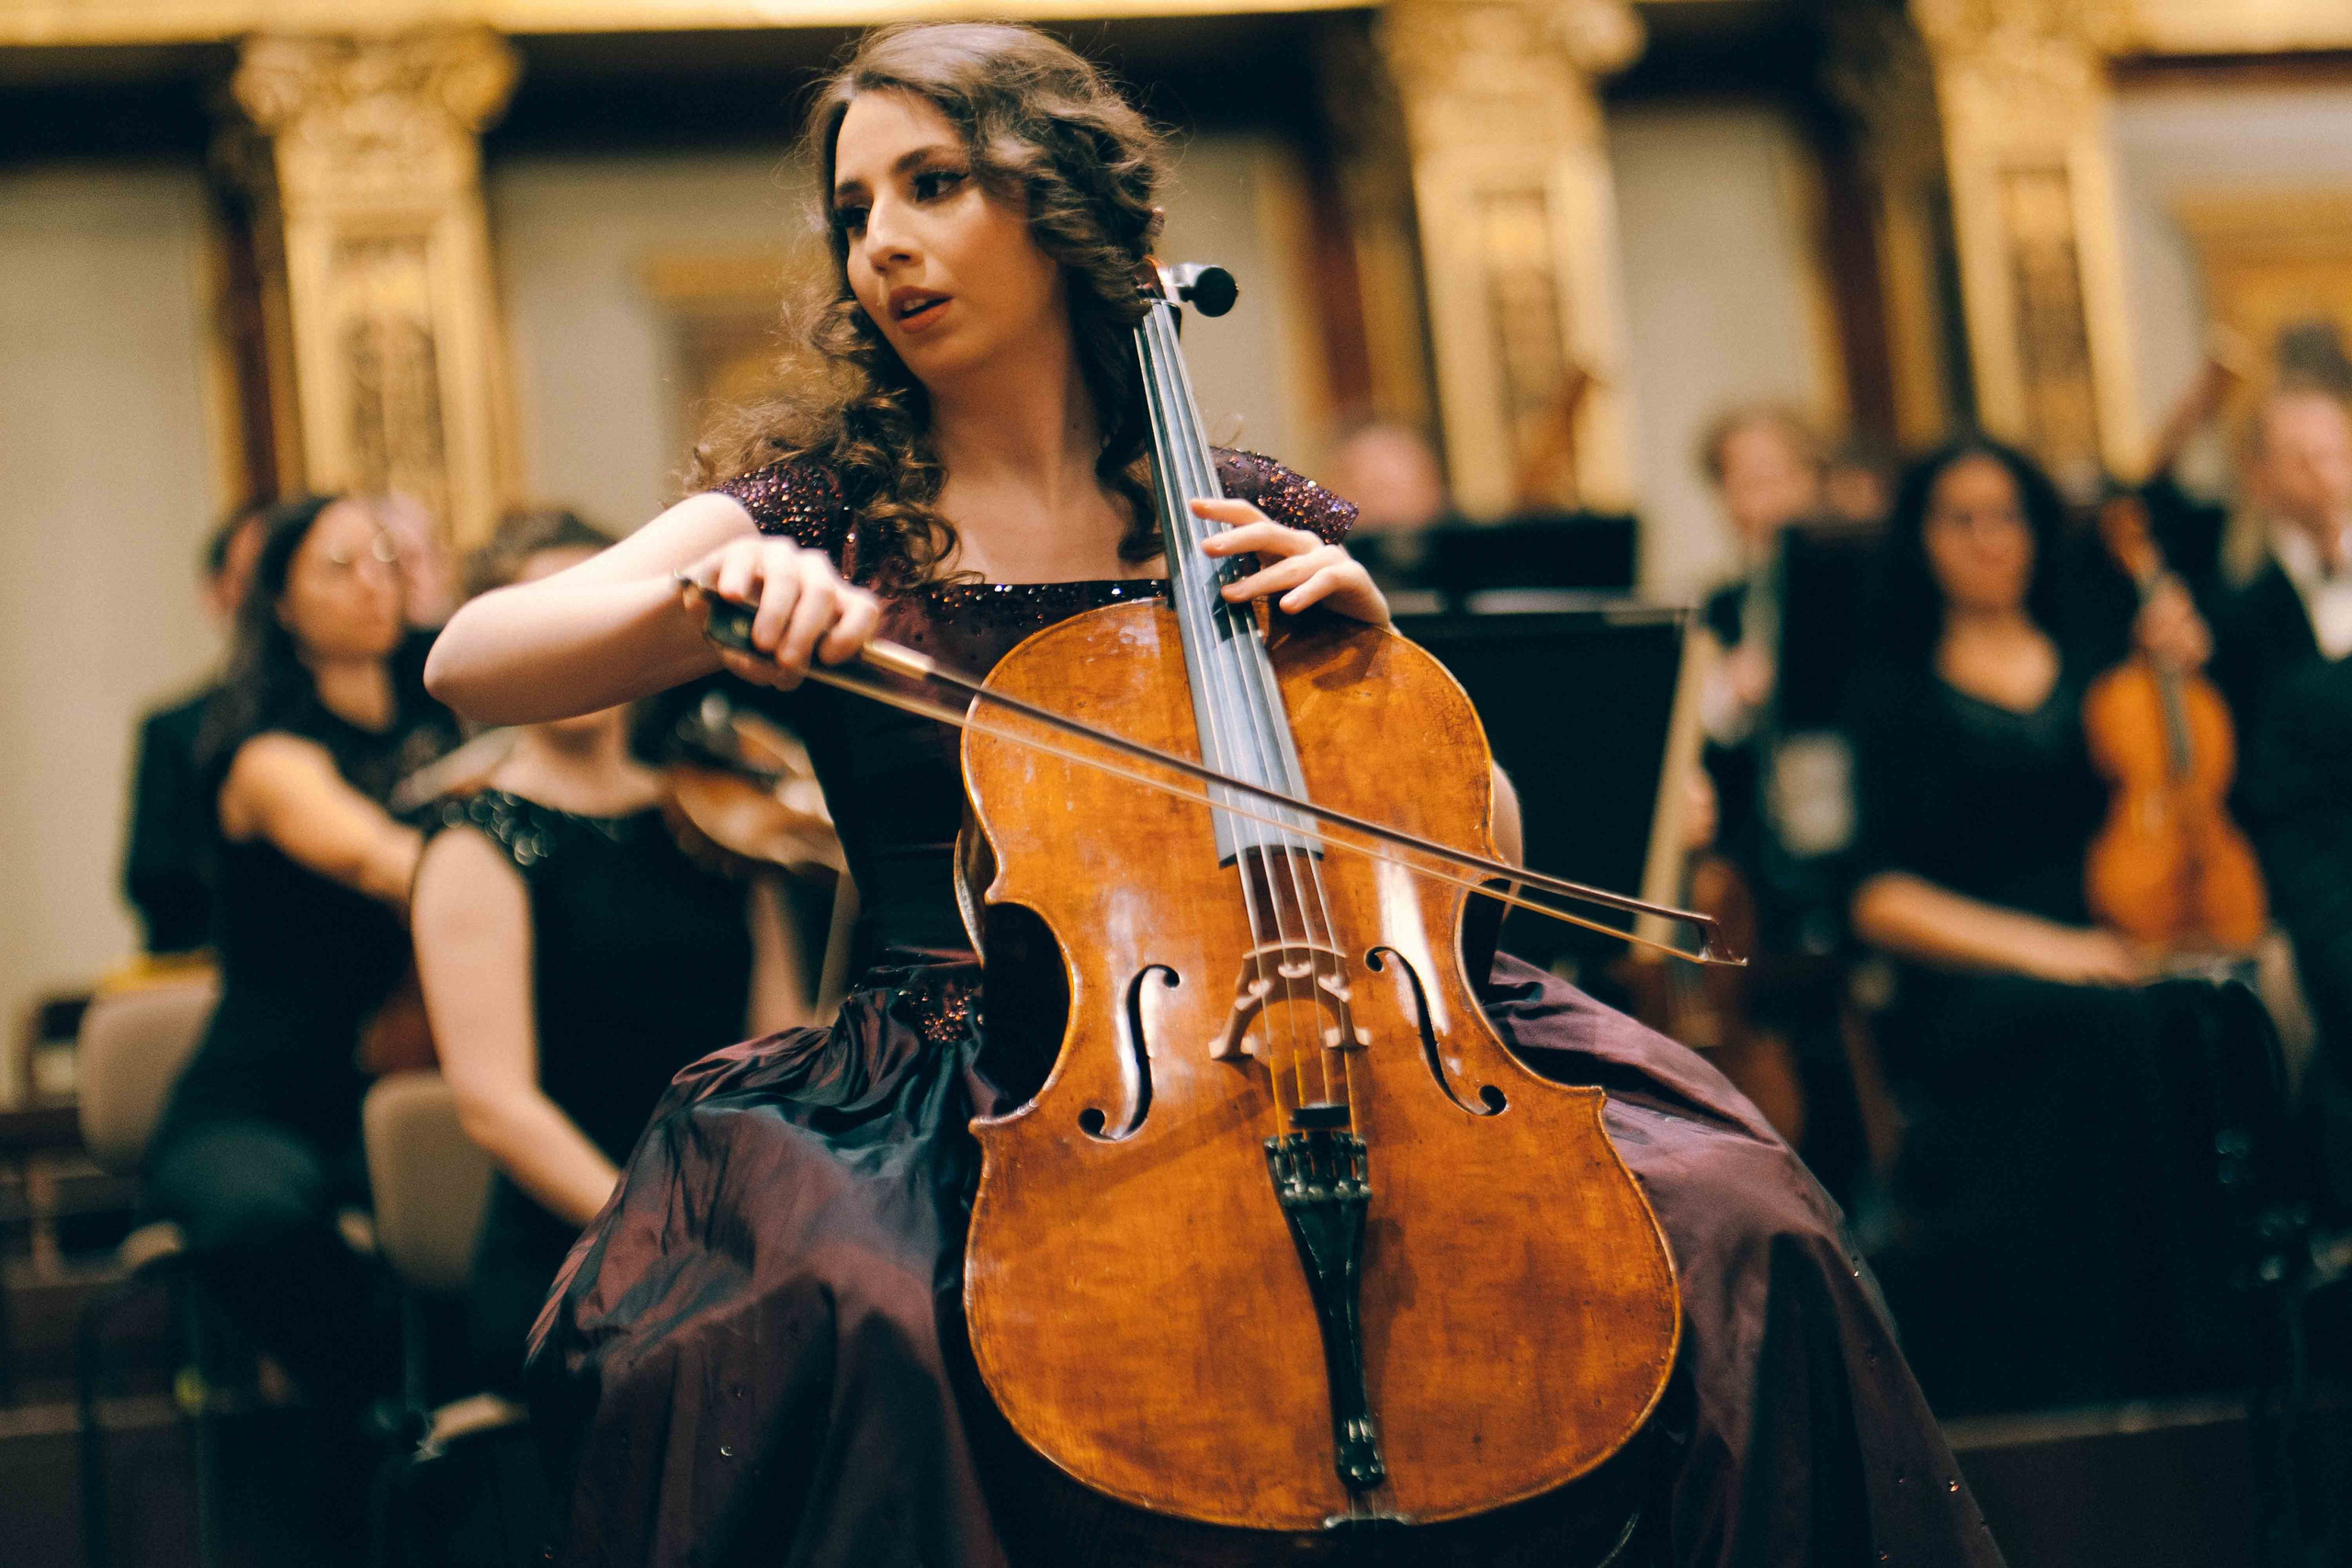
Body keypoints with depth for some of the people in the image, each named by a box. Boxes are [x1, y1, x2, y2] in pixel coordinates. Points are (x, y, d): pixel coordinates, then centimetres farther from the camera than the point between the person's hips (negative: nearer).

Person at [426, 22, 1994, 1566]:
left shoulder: (1255, 519, 13)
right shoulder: (826, 514, 8)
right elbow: (468, 661, -5)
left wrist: (1365, 636, -1)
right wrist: (703, 592, -23)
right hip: (977, 1082, -2)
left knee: (1738, 1224, -19)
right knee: (823, 1315, -38)